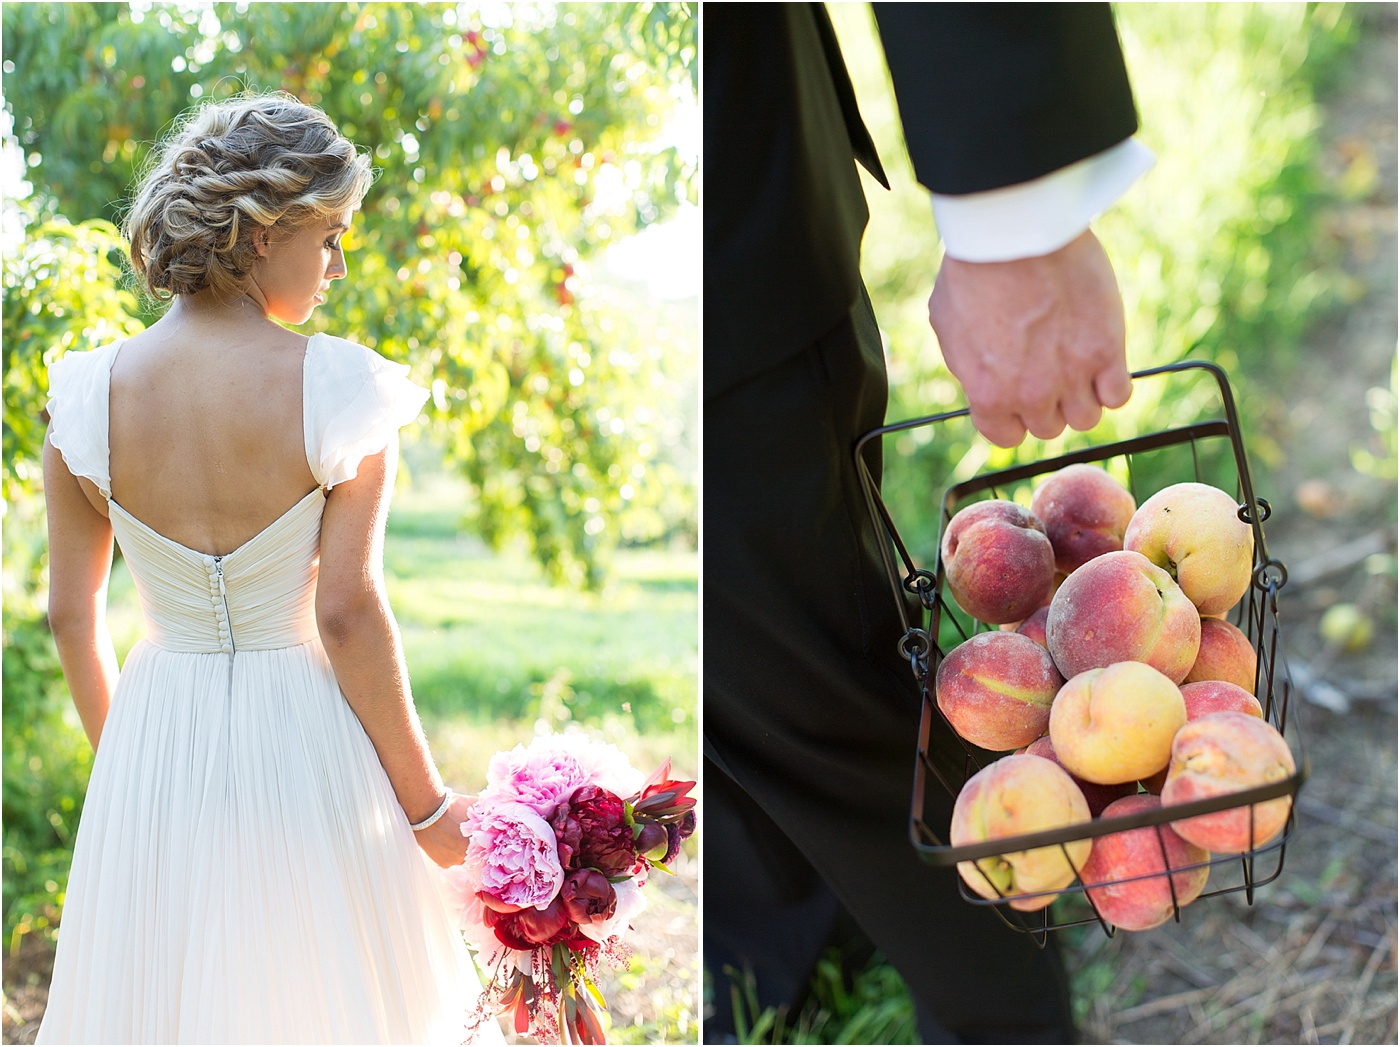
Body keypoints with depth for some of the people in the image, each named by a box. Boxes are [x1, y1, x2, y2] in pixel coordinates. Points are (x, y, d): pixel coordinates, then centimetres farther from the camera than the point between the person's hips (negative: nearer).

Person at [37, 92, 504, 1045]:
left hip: (157, 750, 3)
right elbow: (348, 616, -17)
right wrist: (428, 804, -7)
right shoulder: (340, 390, -15)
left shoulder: (90, 395, -5)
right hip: (306, 748, -3)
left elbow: (71, 617, 1)